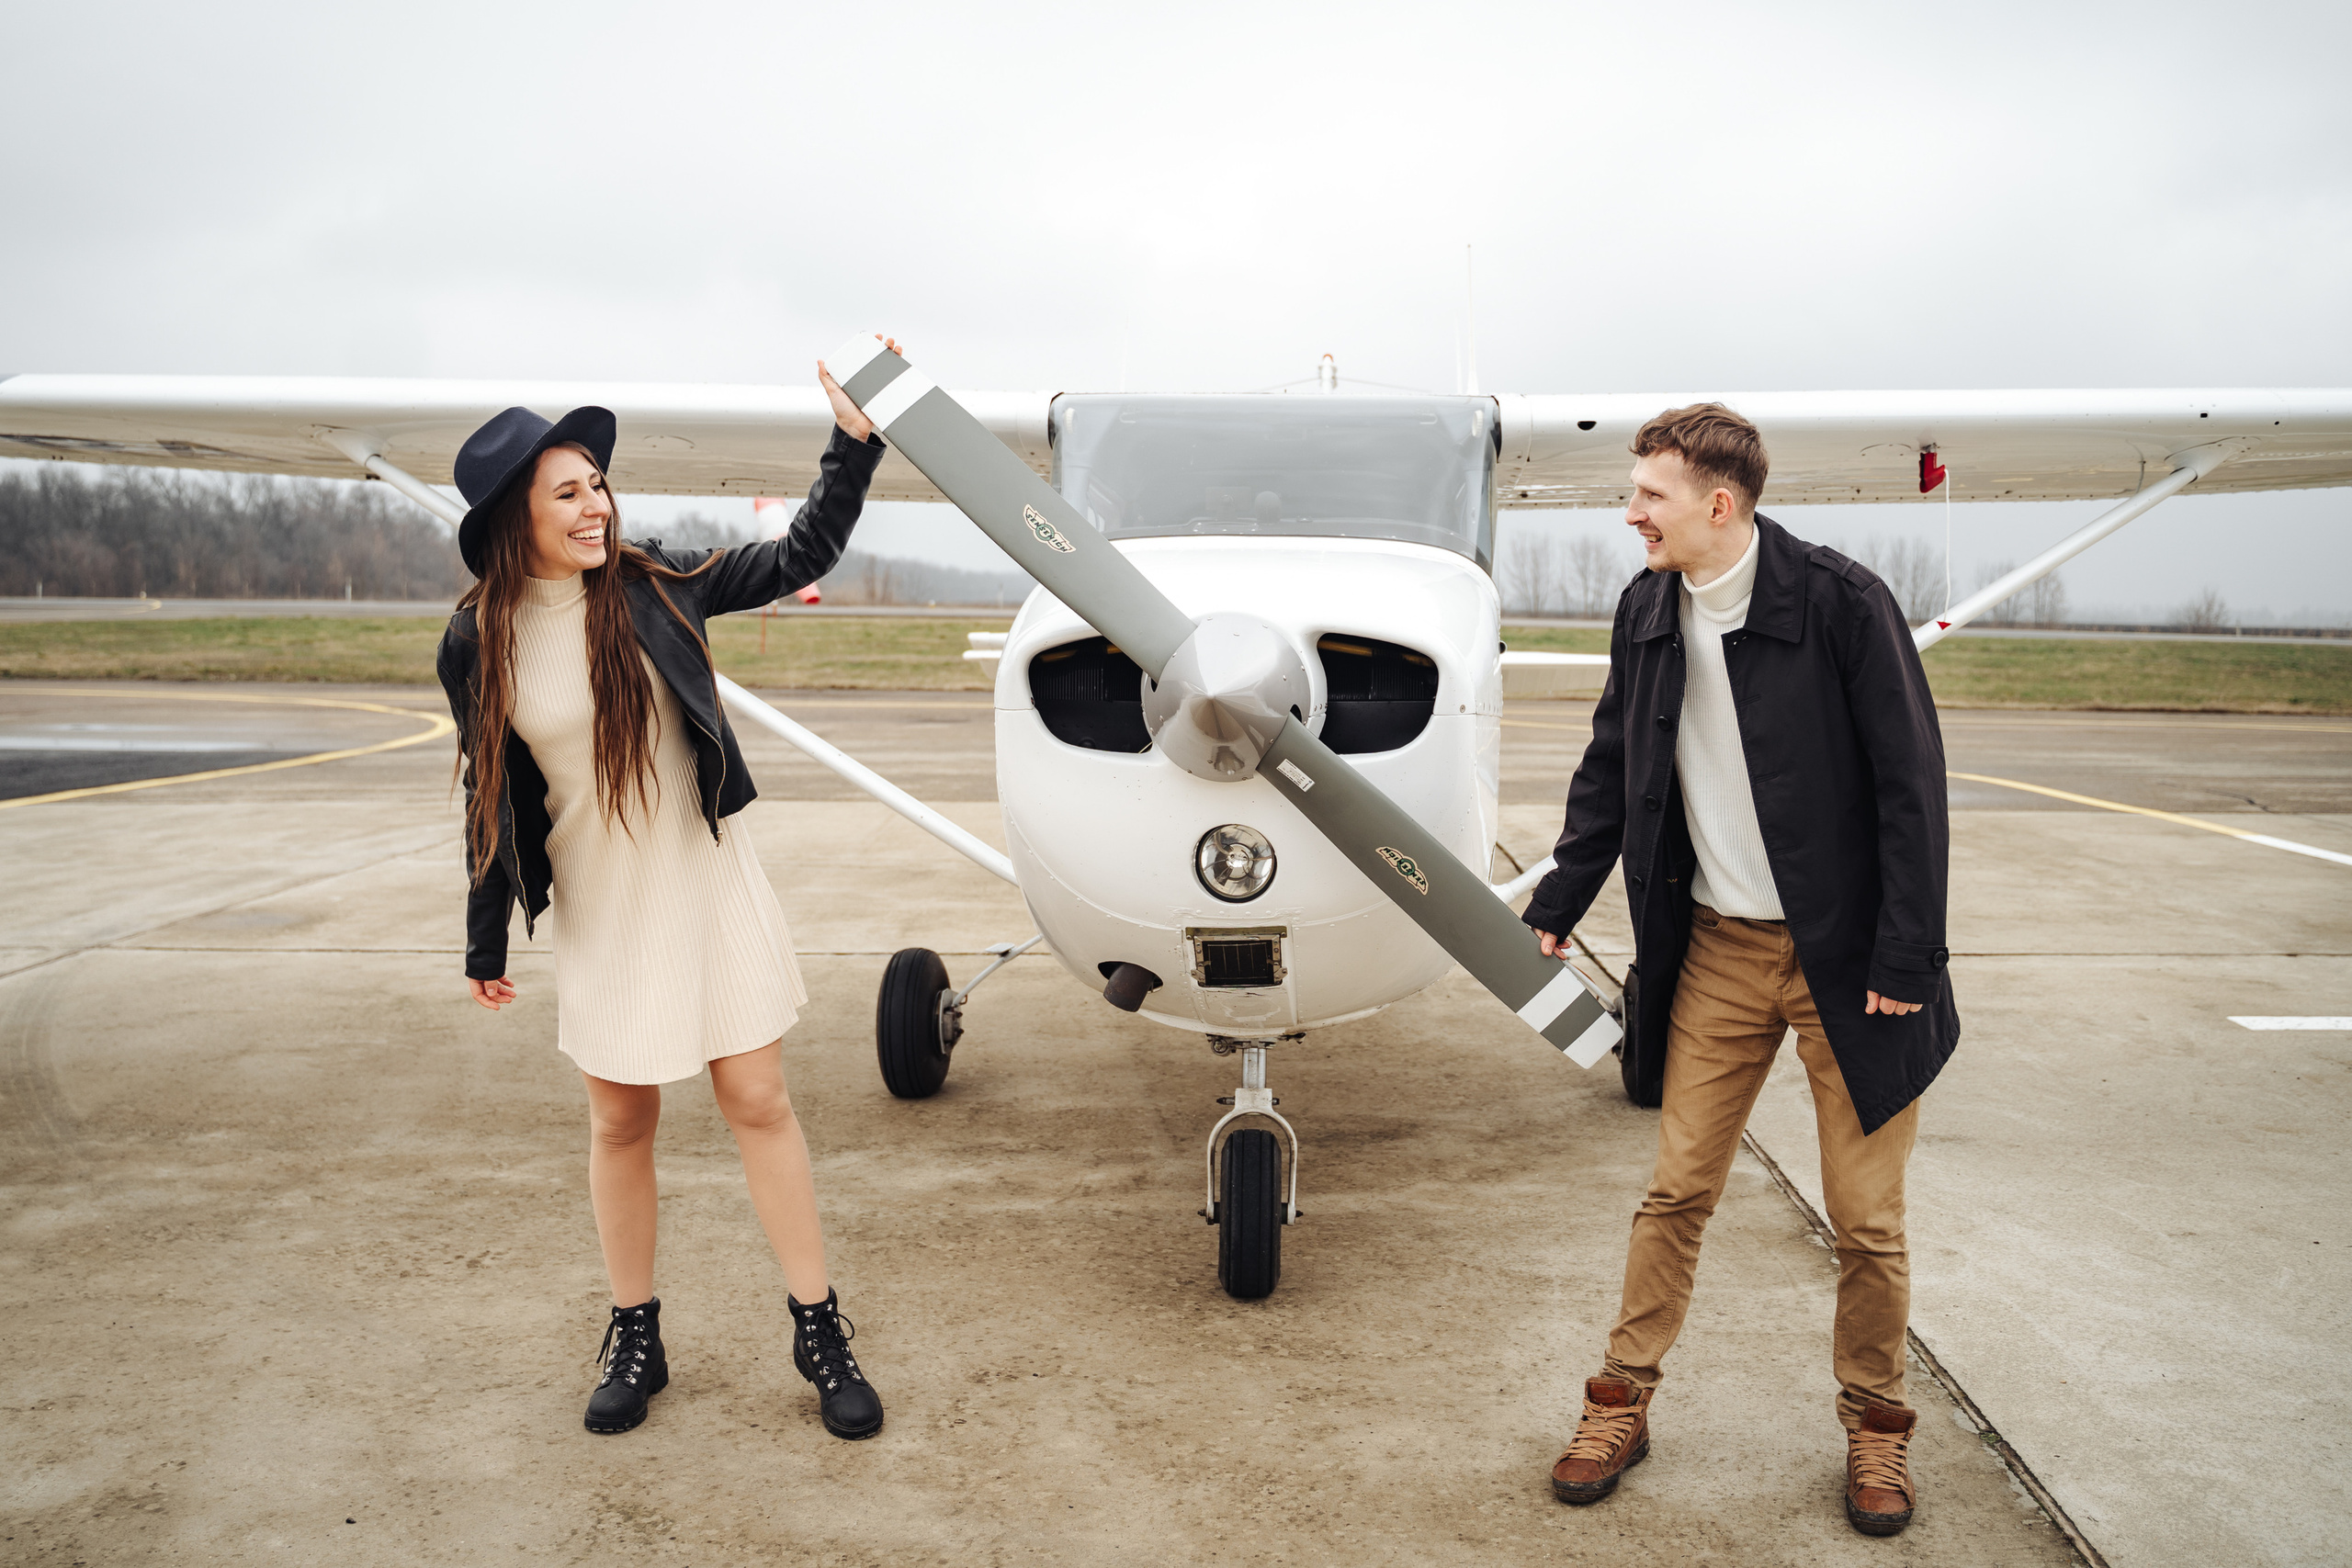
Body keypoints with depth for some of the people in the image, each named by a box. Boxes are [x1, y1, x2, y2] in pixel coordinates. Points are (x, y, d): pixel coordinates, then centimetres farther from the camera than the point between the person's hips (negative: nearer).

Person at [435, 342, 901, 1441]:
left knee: (758, 1101, 2)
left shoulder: (652, 585, -5)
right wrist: (486, 944, 6)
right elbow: (493, 796, 2)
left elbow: (798, 560, 3)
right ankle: (634, 1339, 29)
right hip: (595, 905, 0)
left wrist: (852, 446, -6)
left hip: (705, 879, 0)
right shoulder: (481, 641, -5)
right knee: (620, 1121, 10)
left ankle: (820, 1332, 14)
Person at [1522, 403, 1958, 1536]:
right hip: (1715, 952, 4)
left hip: (1844, 955, -4)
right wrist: (1555, 910, 9)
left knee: (1865, 1218, 8)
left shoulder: (1841, 603, -14)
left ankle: (1873, 1423, 29)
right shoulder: (1647, 611, 2)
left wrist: (1906, 958, -14)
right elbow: (1609, 774, 11)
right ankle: (1622, 1403, 23)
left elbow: (1911, 788, -13)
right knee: (1675, 1190, 10)